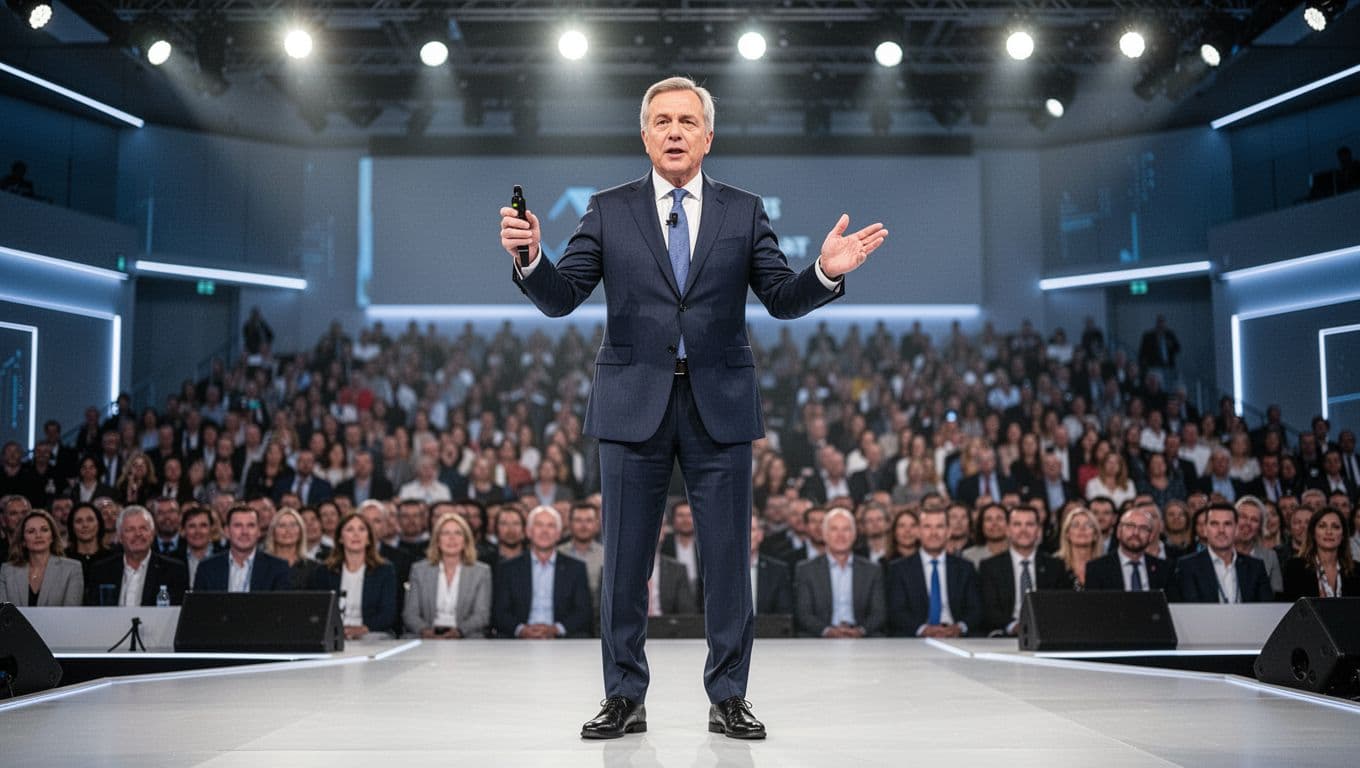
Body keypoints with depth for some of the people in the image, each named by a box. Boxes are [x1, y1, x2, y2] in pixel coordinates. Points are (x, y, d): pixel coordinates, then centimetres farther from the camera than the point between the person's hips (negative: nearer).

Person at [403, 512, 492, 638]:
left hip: (467, 639, 0)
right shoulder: (419, 570, 13)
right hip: (429, 639, 1)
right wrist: (424, 630, -15)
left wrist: (458, 631, -19)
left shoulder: (481, 571, 10)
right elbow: (410, 613, 7)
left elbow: (482, 615, 1)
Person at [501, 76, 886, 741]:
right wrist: (529, 259, -19)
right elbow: (561, 299, 1)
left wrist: (827, 272, -17)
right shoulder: (609, 211, 7)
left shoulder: (743, 212, 8)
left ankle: (728, 698, 16)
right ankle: (624, 698, 17)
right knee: (624, 559, 5)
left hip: (719, 405, 0)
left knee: (728, 556, 4)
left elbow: (782, 299, 2)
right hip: (634, 404, 0)